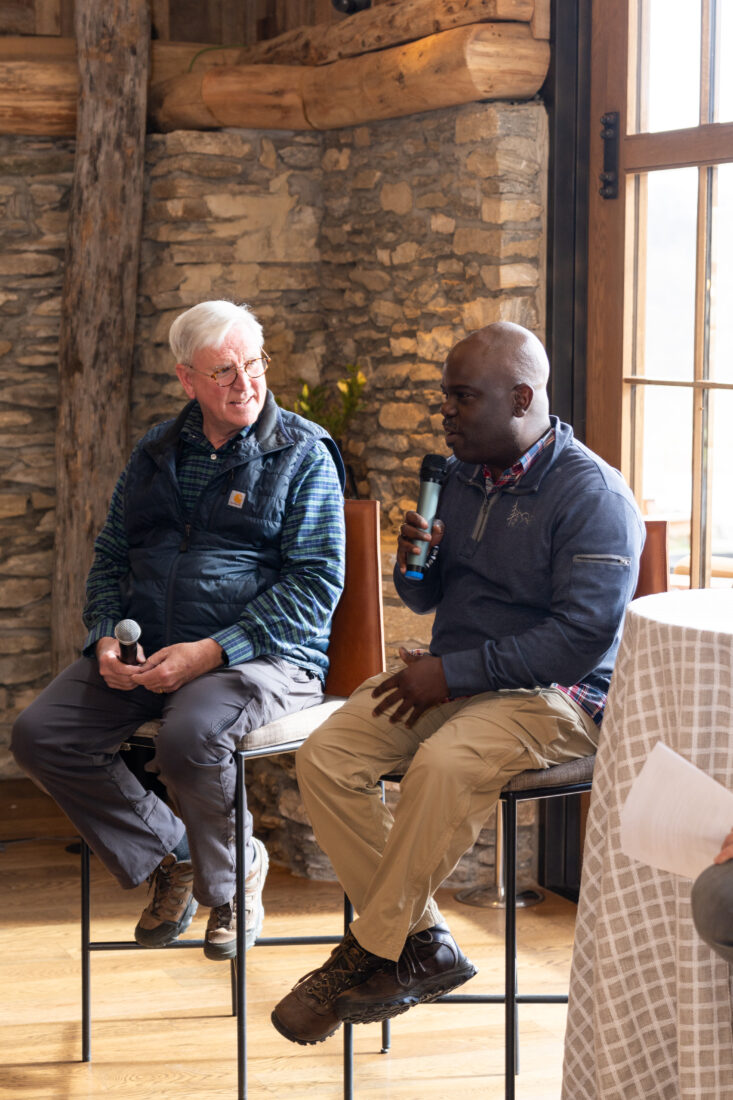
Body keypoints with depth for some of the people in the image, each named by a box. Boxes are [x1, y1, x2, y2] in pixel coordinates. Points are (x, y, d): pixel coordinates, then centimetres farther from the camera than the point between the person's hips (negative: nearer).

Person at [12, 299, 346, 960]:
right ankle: (170, 854, 5)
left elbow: (317, 583, -9)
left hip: (262, 654, -5)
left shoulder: (303, 455, 0)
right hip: (145, 655, 6)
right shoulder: (156, 454, 16)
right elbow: (111, 557, 21)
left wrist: (212, 651, -18)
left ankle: (233, 873, -3)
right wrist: (106, 639, -1)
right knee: (40, 735, -14)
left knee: (189, 737, -35)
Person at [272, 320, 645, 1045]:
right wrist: (414, 565, -3)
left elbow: (583, 636, -21)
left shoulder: (591, 493, -13)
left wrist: (453, 673, -20)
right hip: (449, 680, 8)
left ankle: (373, 950, -19)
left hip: (554, 696, -7)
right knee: (323, 758, -15)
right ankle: (423, 944, -12)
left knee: (443, 764, -36)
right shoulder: (460, 476, 12)